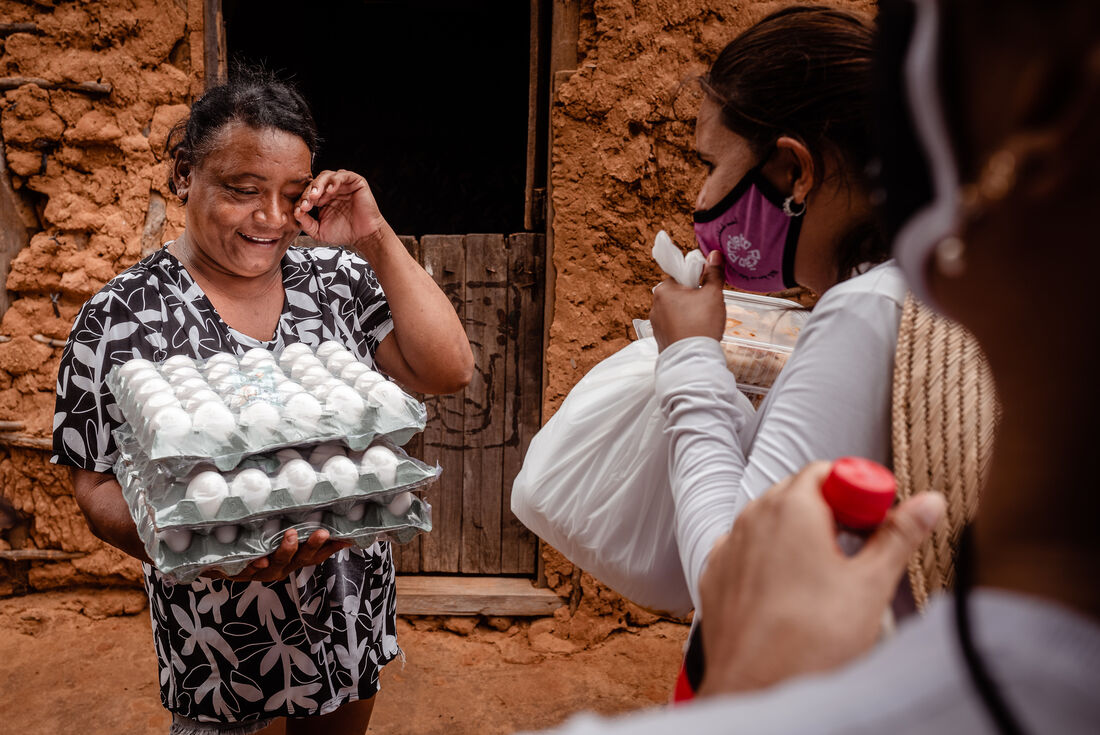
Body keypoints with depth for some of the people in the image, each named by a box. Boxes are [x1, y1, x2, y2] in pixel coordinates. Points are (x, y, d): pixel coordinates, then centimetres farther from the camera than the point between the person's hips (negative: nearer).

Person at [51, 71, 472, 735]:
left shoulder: (339, 279, -4)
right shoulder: (124, 316, -13)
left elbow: (449, 372, -9)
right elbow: (101, 488, -11)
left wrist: (377, 240, -15)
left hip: (352, 613, 4)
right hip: (217, 631, -3)